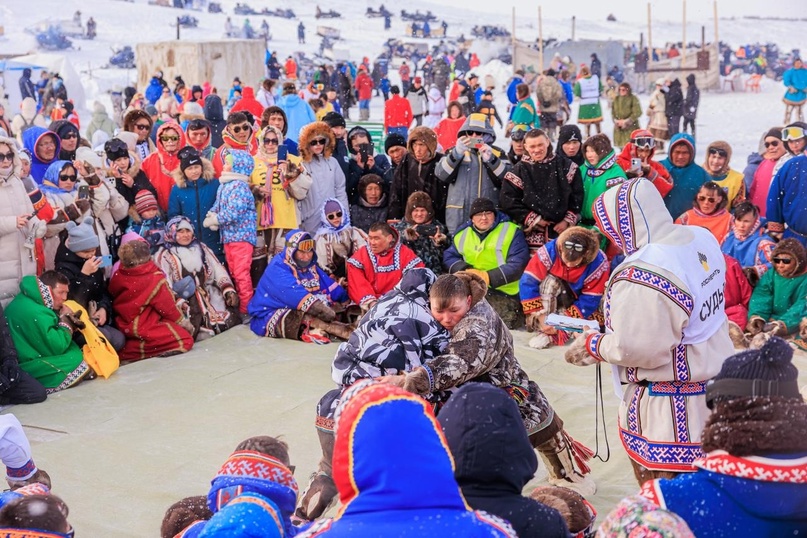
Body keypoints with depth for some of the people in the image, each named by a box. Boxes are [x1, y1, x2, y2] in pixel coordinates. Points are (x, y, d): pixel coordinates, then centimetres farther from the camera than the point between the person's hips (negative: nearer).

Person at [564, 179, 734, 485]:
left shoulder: (640, 279, -31)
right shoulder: (702, 239, -3)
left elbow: (636, 350, -26)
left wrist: (593, 345, -7)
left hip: (670, 404, -9)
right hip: (712, 377, 9)